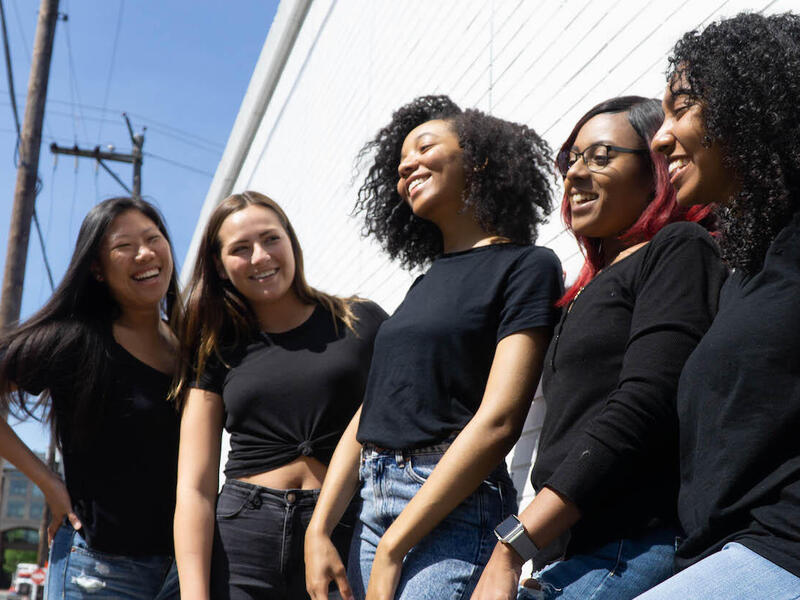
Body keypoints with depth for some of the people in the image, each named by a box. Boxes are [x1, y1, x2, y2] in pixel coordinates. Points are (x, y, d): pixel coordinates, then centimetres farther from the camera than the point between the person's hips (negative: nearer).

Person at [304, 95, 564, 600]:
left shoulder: (527, 266, -4)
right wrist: (319, 532, 4)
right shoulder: (426, 283, 19)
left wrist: (393, 547, -15)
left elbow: (498, 421, -14)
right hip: (375, 506, 7)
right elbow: (368, 415, 15)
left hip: (452, 510, -7)